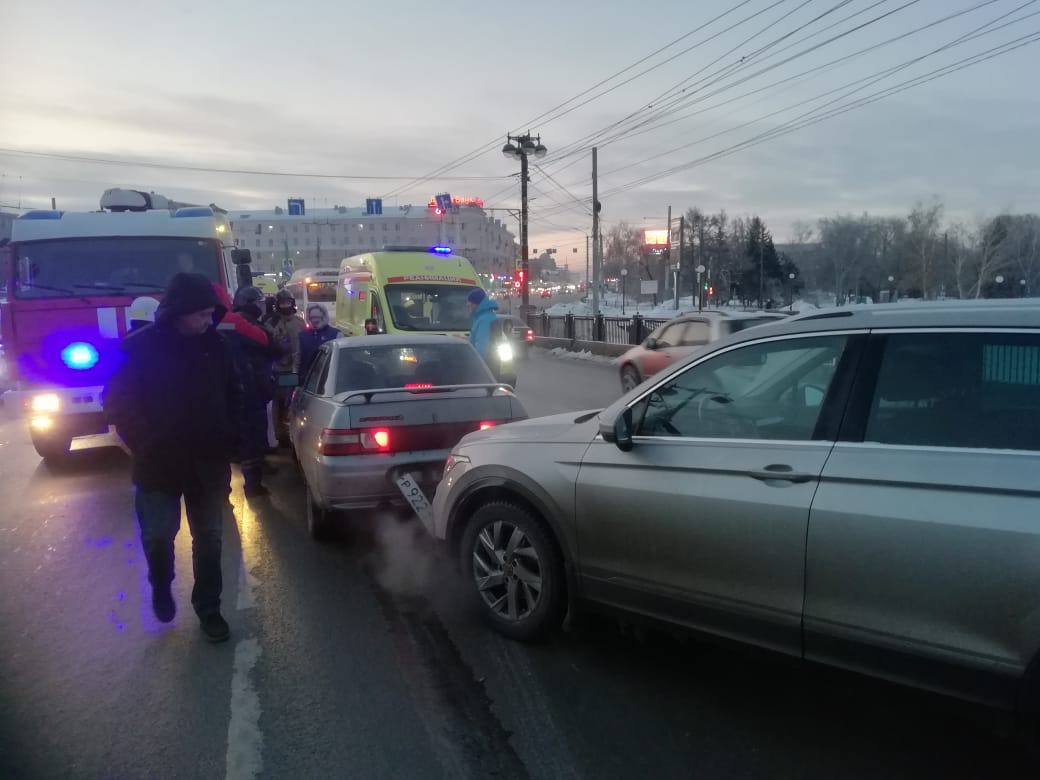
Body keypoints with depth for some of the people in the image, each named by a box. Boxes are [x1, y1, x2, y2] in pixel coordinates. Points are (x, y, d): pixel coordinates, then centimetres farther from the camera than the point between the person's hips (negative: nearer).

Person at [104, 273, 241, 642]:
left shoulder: (215, 345, -1)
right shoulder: (139, 347, -11)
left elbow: (233, 395, 11)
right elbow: (118, 403, -6)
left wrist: (229, 439, 2)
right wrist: (147, 447, -10)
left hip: (209, 465, 3)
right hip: (159, 466, -2)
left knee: (209, 539, 11)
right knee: (158, 536, 7)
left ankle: (208, 607, 27)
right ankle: (161, 586, 38)